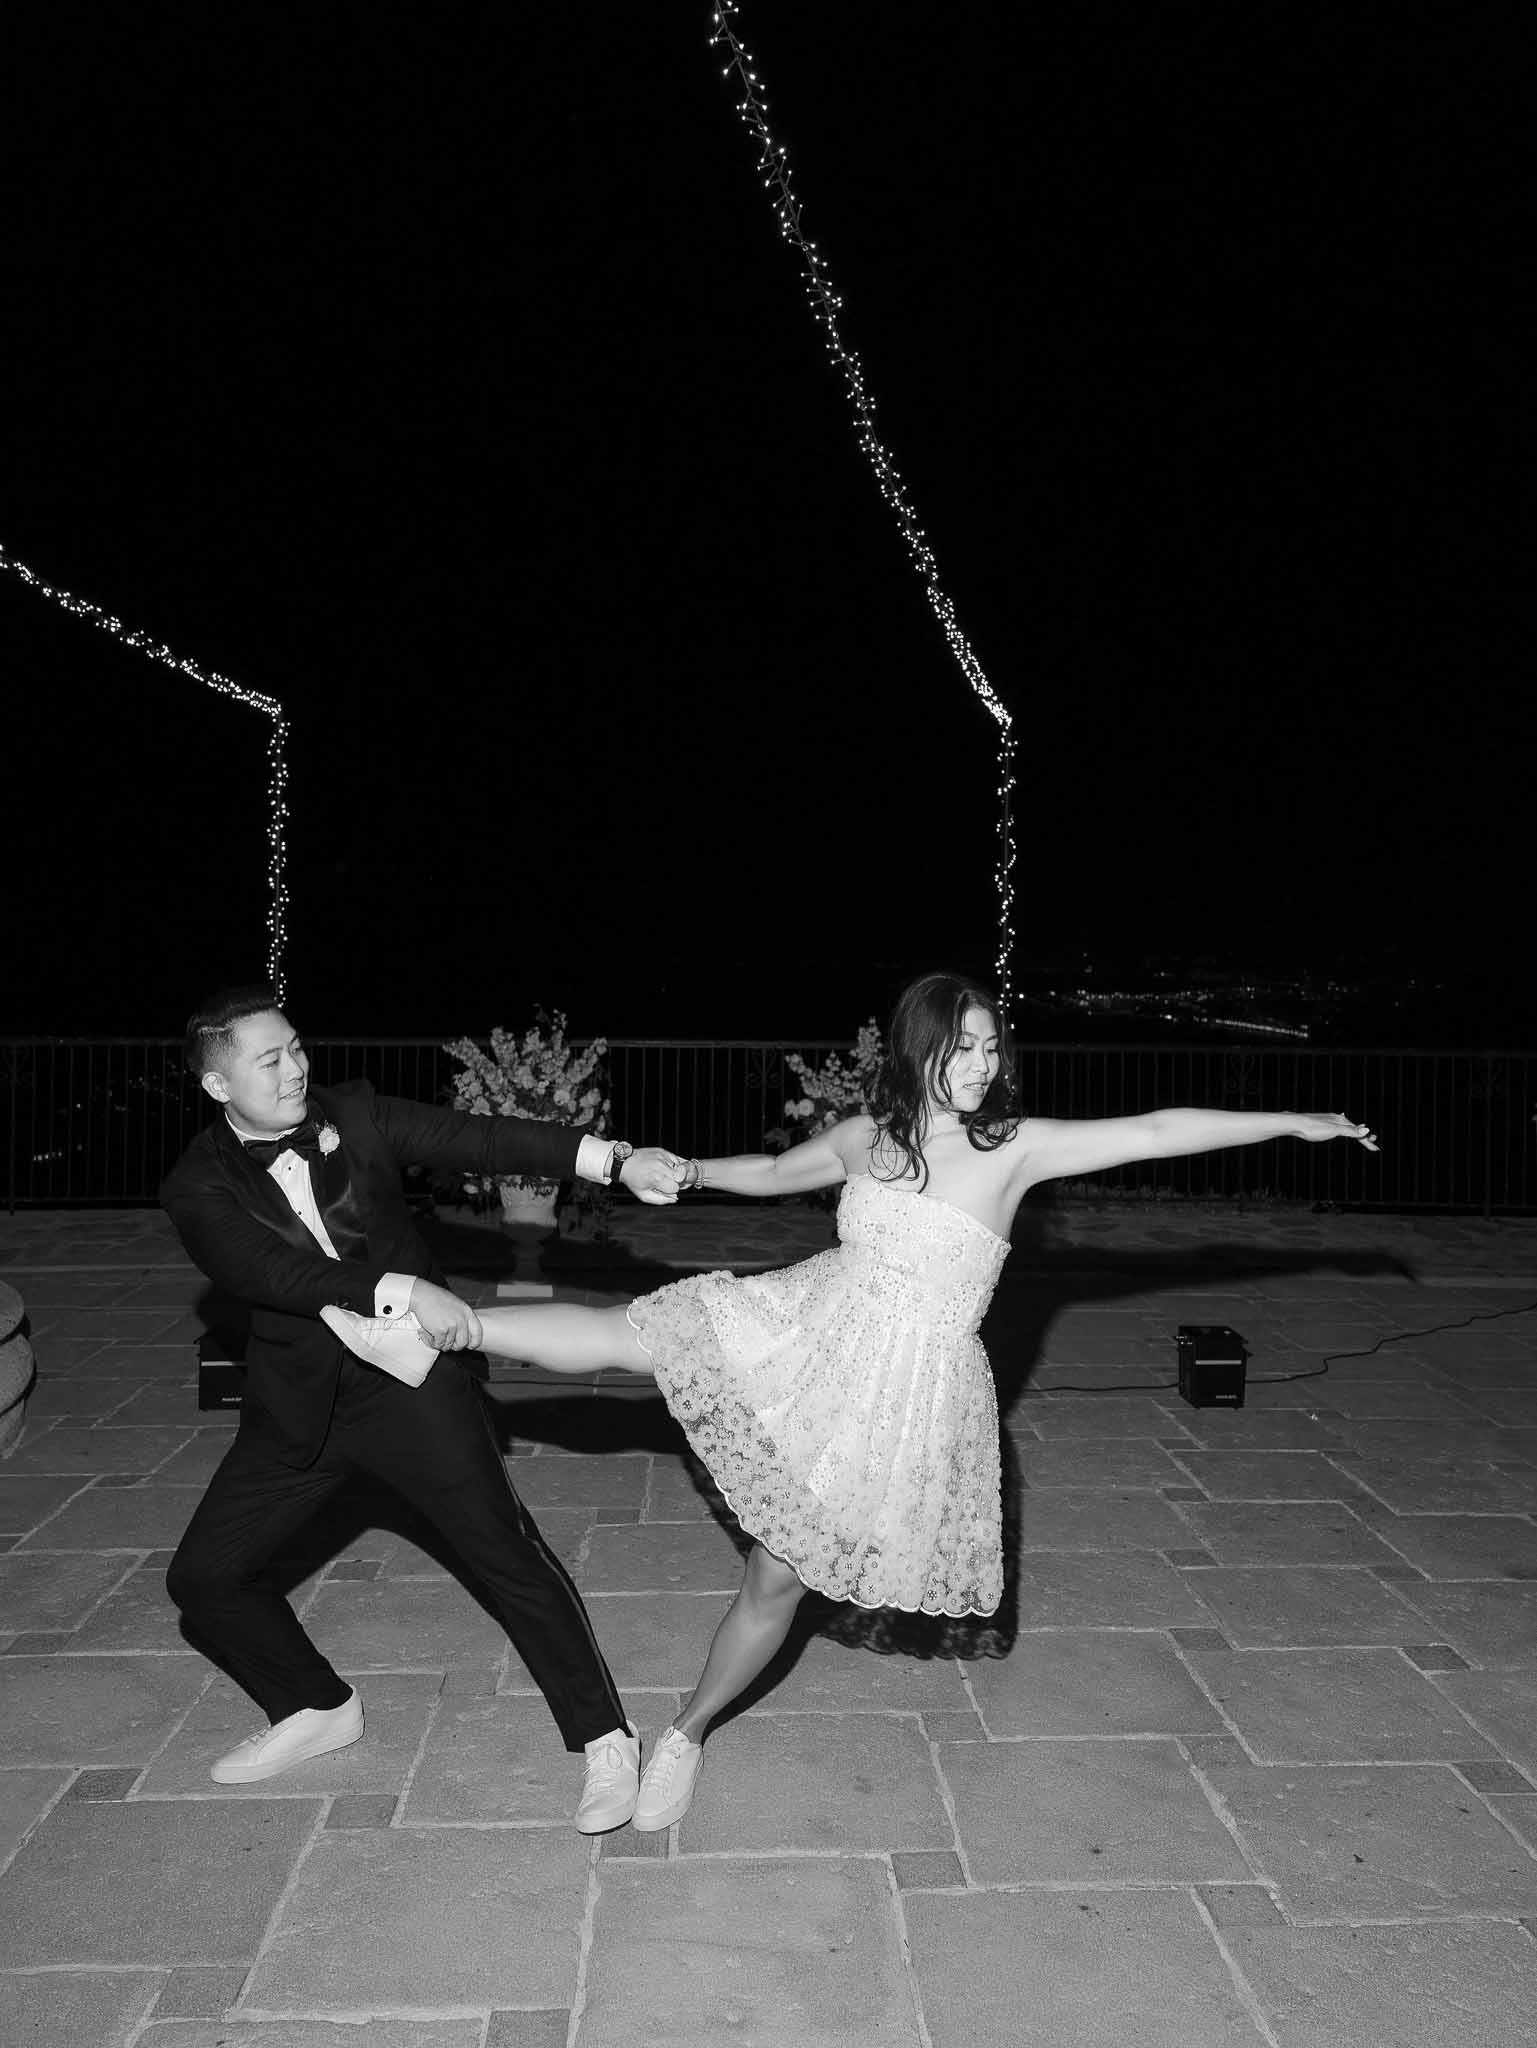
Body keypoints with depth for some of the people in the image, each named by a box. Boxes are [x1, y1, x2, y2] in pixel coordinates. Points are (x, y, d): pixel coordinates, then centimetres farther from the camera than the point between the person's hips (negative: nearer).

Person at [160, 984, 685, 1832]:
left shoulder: (354, 1114, -4)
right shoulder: (198, 1186, -7)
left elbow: (476, 1137, -12)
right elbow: (270, 1270, -23)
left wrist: (612, 1159, -23)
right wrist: (401, 1290, -35)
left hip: (411, 1379, -2)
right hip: (299, 1405, 2)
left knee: (508, 1552, -4)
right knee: (203, 1576, 6)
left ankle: (604, 1739, 11)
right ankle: (318, 1709, 31)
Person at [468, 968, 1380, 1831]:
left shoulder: (1015, 1145, -12)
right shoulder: (864, 1137, -1)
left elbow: (1156, 1130, -16)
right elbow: (775, 1171, 19)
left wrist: (1292, 1121, -16)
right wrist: (686, 1171, 20)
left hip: (910, 1387, -2)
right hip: (811, 1333, 3)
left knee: (781, 1576, 5)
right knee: (622, 1335, -13)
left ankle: (689, 1732, 26)